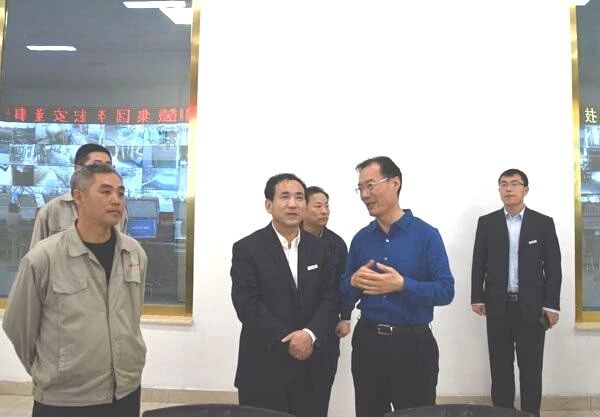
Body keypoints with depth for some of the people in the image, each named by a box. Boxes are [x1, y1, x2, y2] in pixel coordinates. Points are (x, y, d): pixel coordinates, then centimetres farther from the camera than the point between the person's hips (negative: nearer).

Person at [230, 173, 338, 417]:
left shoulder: (318, 248, 8)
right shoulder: (248, 248, -5)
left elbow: (329, 299, 2)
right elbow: (247, 305, -12)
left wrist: (310, 334, -14)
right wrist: (287, 341, -16)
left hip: (309, 364, 4)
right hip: (264, 366, -3)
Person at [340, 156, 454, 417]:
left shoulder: (426, 234, -8)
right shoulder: (360, 238, 5)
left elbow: (446, 290, -13)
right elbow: (346, 296, 8)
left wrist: (402, 285, -26)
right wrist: (354, 282, -14)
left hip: (413, 344, -4)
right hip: (366, 341, 4)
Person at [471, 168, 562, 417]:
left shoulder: (543, 223, 2)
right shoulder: (486, 222, 5)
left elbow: (553, 267, 1)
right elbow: (478, 264, 4)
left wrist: (552, 305, -4)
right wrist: (477, 298, -2)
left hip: (532, 306, -1)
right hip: (497, 305, 1)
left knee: (531, 367, 6)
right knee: (500, 366, 8)